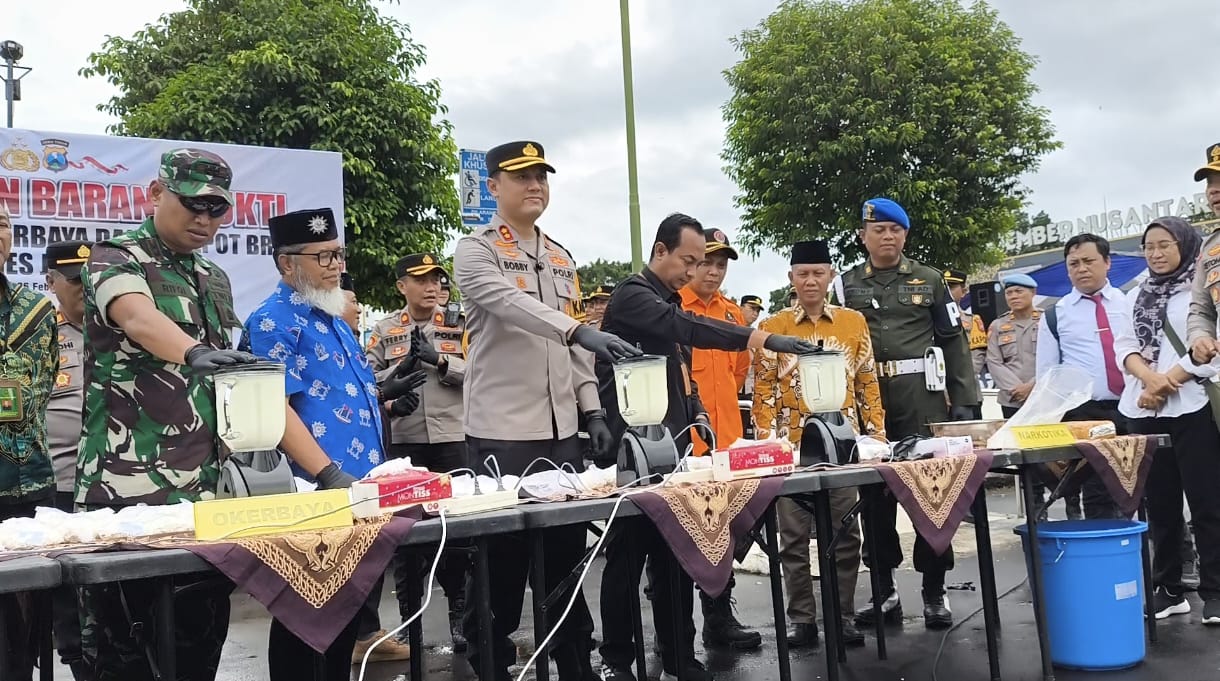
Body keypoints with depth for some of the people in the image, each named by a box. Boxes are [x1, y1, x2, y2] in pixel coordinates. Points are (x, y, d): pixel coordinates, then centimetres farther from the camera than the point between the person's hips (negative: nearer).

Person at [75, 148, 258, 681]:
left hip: (203, 486, 7)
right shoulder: (115, 259, -5)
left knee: (203, 633, 10)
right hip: (125, 488, -6)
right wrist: (195, 353, -47)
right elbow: (137, 318, -28)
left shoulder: (215, 280, 17)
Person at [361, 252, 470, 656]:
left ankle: (459, 608, 18)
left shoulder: (458, 325, 6)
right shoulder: (383, 331, 5)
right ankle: (407, 614, 20)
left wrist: (439, 360, -14)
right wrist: (402, 365, -11)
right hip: (403, 440, 0)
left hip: (452, 438, 0)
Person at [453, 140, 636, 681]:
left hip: (560, 428, 6)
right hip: (502, 430, -6)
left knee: (568, 547, 11)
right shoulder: (476, 251, -4)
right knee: (504, 553, -1)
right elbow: (511, 305, -25)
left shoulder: (561, 258, 17)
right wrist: (578, 329, -38)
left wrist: (592, 410, 10)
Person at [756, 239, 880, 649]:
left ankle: (843, 617, 18)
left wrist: (877, 434, 3)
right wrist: (766, 442, -7)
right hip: (792, 445, -1)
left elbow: (867, 384, 8)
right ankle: (803, 621, 15)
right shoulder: (771, 327, 2)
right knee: (795, 537, 5)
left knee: (845, 535, 6)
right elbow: (763, 390, 0)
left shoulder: (854, 321, 6)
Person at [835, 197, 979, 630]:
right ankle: (884, 591, 16)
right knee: (874, 495, 6)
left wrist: (964, 400, 0)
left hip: (922, 398, -1)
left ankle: (934, 592, 10)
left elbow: (953, 341, 7)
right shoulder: (845, 285, 9)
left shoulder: (929, 280, 9)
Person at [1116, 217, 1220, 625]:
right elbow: (1125, 346, 9)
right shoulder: (1137, 296, 17)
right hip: (1143, 411, 5)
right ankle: (1168, 588, 15)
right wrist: (1149, 377, -11)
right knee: (1160, 502, 8)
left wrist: (1167, 383, -14)